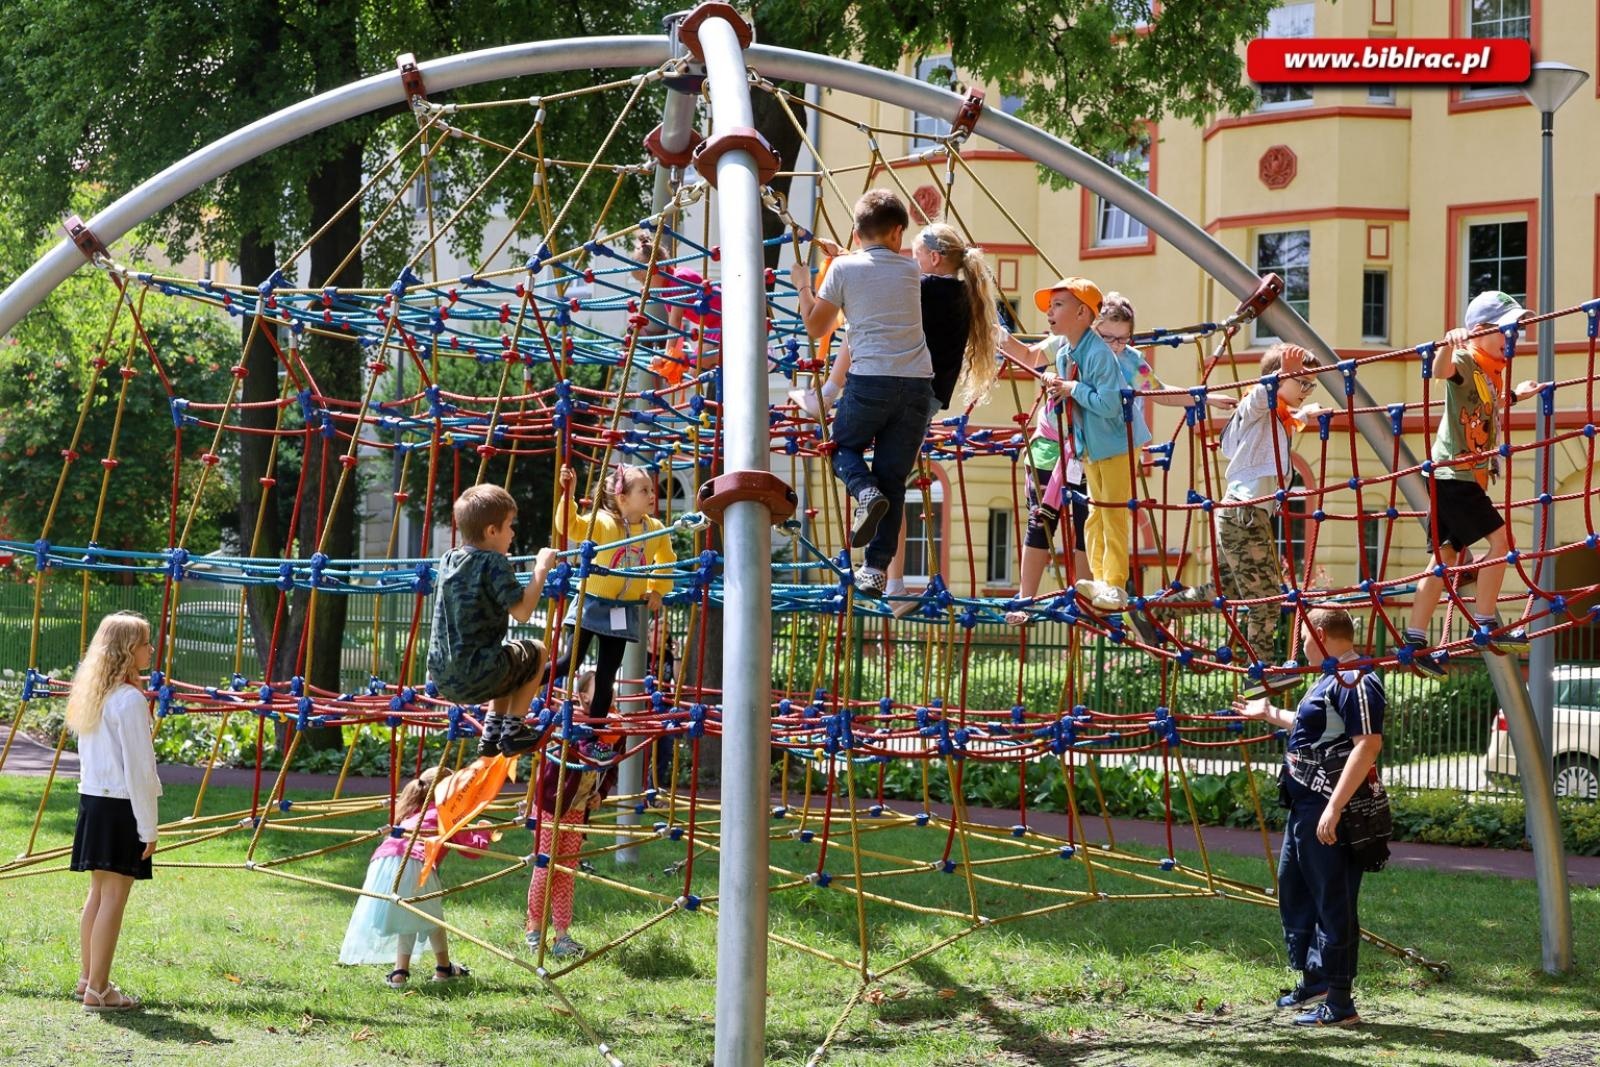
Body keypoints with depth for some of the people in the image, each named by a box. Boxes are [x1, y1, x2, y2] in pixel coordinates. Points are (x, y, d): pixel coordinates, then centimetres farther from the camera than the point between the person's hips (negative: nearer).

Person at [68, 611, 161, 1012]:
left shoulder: (92, 694, 11)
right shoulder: (130, 699, -16)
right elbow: (138, 769, -16)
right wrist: (148, 828, -12)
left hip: (92, 800, 8)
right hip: (120, 806, -8)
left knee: (99, 892, 16)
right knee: (114, 896, -4)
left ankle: (87, 980, 23)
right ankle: (97, 990, -3)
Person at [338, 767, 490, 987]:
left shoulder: (410, 811, 34)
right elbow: (472, 848, 18)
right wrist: (483, 833, 38)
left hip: (381, 861, 5)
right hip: (414, 864, -5)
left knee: (408, 918, 18)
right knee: (432, 916, 17)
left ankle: (400, 972, 8)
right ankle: (443, 968, 24)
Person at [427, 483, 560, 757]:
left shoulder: (449, 559, 9)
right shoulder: (494, 563, -12)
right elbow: (522, 611, -19)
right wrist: (541, 569, -10)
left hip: (441, 677, 8)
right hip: (475, 677, -8)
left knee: (509, 656, 34)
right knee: (536, 651, 18)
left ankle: (491, 731, 26)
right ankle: (512, 730, 17)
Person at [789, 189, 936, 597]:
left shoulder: (844, 268, 3)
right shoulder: (910, 270, 12)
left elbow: (815, 326, 9)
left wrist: (803, 285, 24)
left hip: (869, 380, -3)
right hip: (917, 383, 3)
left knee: (844, 445, 23)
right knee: (893, 478, 9)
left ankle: (865, 491, -9)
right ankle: (877, 568, 2)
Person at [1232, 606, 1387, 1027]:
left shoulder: (1357, 681, -18)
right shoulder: (1332, 680, 15)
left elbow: (1368, 744, -27)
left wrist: (1335, 807, -30)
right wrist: (1271, 714, 41)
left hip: (1332, 812, -11)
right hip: (1306, 804, 11)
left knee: (1333, 903, -6)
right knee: (1293, 887, 20)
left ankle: (1340, 1003, -1)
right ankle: (1314, 980, 32)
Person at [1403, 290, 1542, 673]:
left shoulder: (1492, 371, 16)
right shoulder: (1466, 361, -12)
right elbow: (1441, 371, -36)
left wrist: (1515, 395, 42)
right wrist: (1447, 347, -55)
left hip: (1469, 475, 10)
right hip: (1453, 473, -10)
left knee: (1446, 556, 8)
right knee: (1499, 538, -13)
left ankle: (1414, 641, 9)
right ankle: (1486, 624, -7)